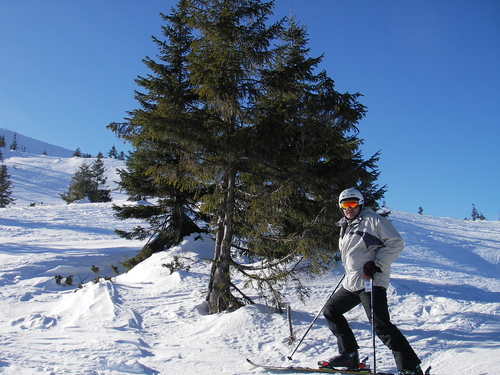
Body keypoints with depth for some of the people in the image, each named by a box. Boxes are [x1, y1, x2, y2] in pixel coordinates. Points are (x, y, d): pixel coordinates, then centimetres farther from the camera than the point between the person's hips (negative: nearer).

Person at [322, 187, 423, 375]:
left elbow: (396, 243, -11)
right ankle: (349, 354, 19)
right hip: (351, 283, 10)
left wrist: (377, 264, -18)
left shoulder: (372, 220, -6)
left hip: (371, 282, -9)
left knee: (381, 326, -14)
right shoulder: (345, 227, 19)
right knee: (330, 310, 13)